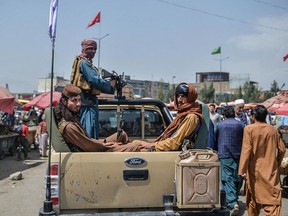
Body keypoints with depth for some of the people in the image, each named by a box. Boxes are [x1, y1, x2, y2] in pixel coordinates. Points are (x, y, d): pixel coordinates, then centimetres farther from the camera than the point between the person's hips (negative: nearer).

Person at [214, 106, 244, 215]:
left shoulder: (219, 125, 5)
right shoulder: (240, 124, 5)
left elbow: (215, 140, 13)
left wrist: (217, 152, 27)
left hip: (224, 155, -1)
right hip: (238, 155, 2)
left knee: (227, 178, -4)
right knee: (237, 179, 13)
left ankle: (232, 203, -16)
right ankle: (234, 201, 24)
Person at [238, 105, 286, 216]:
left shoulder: (249, 129, -9)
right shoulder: (273, 129, 1)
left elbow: (246, 150, -16)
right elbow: (282, 149, 5)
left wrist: (242, 170, -15)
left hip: (255, 170, -1)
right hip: (271, 170, 2)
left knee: (253, 198, 16)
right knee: (273, 198, 0)